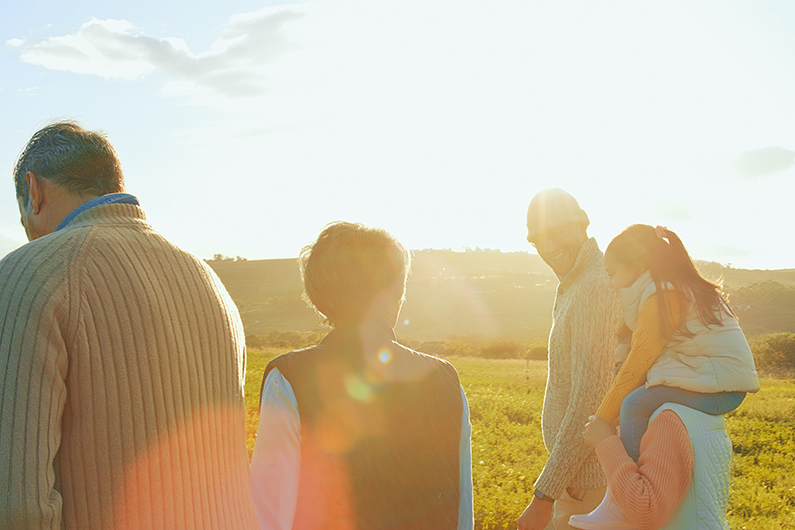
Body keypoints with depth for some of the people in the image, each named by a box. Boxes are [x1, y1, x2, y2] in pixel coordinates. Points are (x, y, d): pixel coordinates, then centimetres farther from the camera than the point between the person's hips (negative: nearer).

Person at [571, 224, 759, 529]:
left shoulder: (661, 297, -14)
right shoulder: (680, 287, 17)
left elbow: (635, 368, -13)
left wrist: (601, 423, -5)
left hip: (720, 387, -11)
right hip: (728, 381, 11)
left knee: (636, 403, -21)